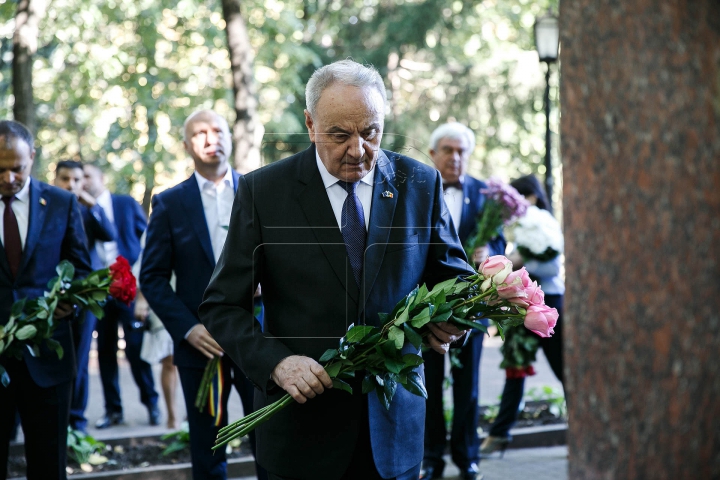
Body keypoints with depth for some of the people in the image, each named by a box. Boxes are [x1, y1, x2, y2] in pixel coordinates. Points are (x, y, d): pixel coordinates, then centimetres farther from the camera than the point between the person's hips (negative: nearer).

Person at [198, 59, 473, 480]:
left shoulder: (420, 184, 0)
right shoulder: (263, 191, -6)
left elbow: (455, 275, 10)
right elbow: (223, 306, -5)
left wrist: (451, 319, -13)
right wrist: (275, 361, -22)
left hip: (394, 422, 2)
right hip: (302, 418, -2)